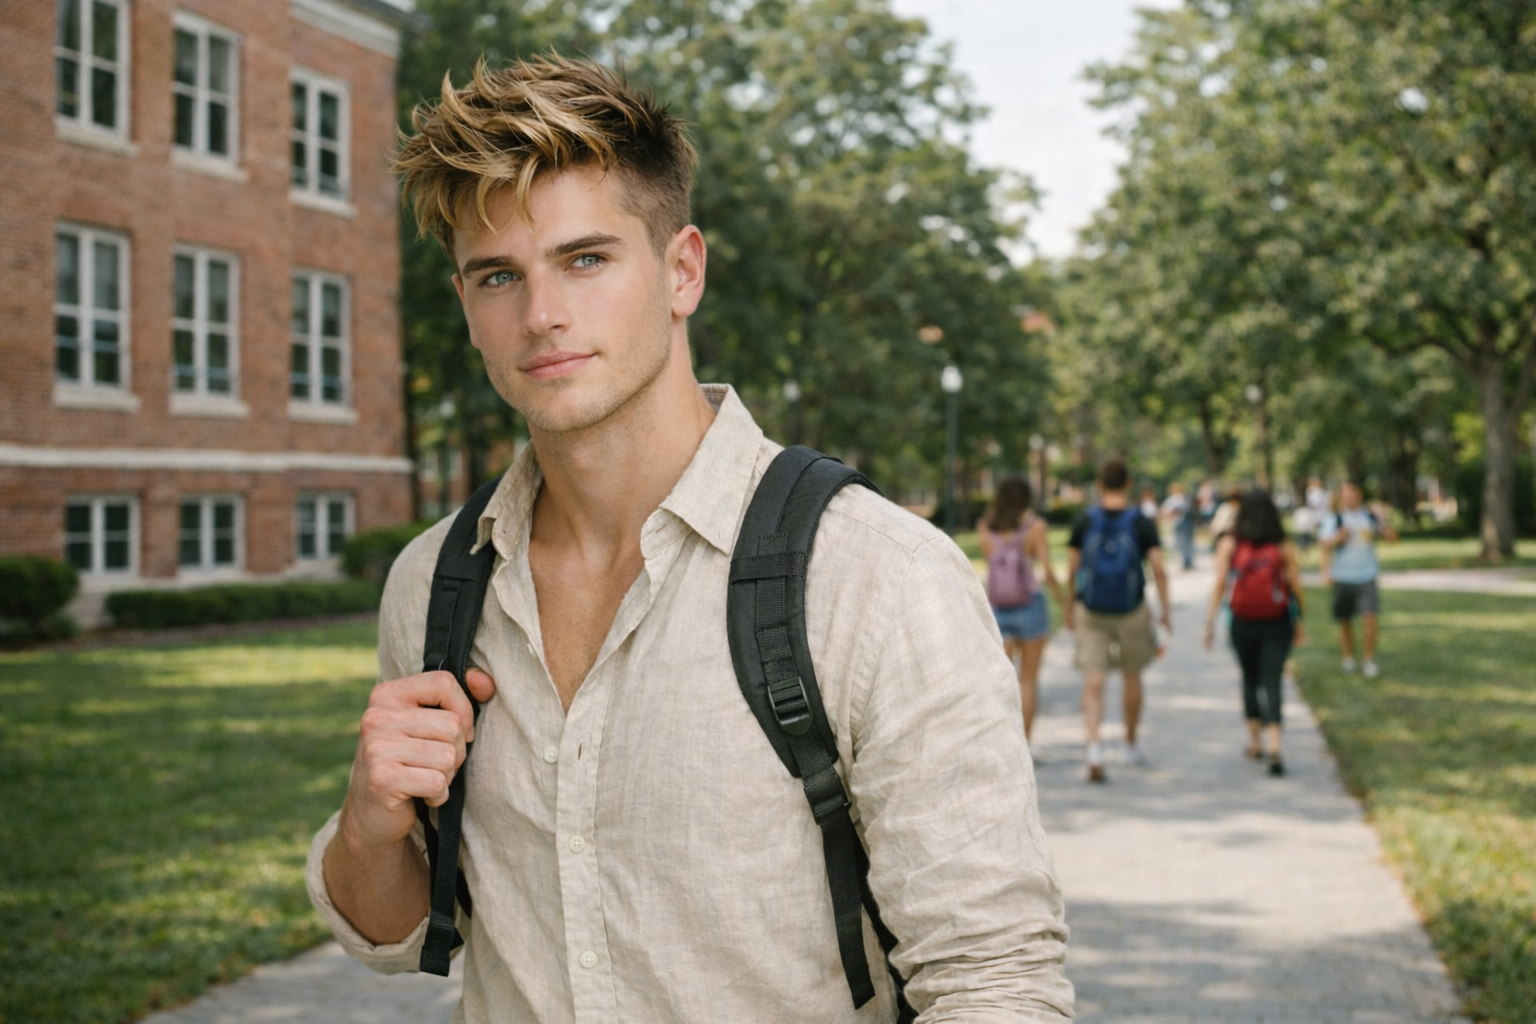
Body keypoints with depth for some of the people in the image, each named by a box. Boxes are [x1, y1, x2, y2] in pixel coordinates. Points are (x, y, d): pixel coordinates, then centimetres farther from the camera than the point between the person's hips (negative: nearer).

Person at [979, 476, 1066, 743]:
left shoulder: (986, 528, -1)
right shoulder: (1034, 526, -8)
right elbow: (1047, 572, -11)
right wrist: (1063, 601, 2)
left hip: (998, 609, 2)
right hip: (1030, 607, -2)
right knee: (1029, 679, 11)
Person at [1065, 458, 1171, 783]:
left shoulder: (1084, 522, -1)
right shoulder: (1141, 523, -4)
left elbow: (1072, 568, 2)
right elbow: (1158, 567, -10)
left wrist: (1070, 607, 14)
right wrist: (1166, 609, -1)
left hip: (1092, 612, 0)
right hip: (1131, 610, 0)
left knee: (1093, 683, -3)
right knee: (1132, 677, 19)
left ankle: (1094, 749, -21)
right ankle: (1131, 744, 33)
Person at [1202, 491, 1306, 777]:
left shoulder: (1229, 544, -1)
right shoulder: (1284, 547, -2)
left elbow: (1220, 584, -8)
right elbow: (1295, 587, -2)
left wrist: (1210, 620, -6)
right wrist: (1299, 622, 10)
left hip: (1243, 623, 1)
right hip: (1277, 625, -1)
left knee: (1250, 679, 20)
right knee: (1271, 682, -3)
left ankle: (1255, 742, 25)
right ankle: (1274, 745, -20)